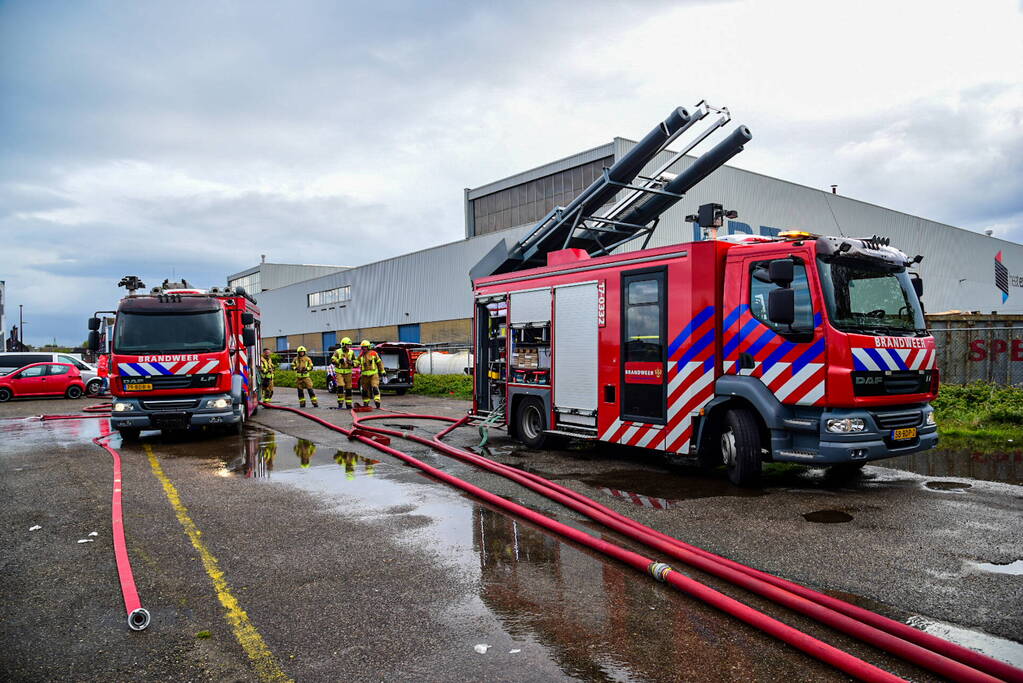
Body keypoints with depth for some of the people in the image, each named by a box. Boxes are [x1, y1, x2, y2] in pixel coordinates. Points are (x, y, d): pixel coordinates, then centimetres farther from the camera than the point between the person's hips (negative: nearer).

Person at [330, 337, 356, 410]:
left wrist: (352, 363, -10)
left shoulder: (351, 352, 7)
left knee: (348, 389, 5)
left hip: (348, 372, 3)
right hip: (339, 372, -3)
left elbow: (356, 362, 11)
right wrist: (339, 360, -22)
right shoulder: (338, 352, -2)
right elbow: (332, 360, -8)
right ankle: (340, 403, -8)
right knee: (340, 387, -16)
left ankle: (348, 404, 14)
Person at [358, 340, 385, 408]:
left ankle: (377, 401, -21)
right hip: (365, 375, 4)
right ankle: (365, 403, 19)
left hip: (374, 374, -3)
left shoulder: (374, 353, 2)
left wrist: (382, 371, 4)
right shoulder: (361, 355, 10)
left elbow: (379, 362, 6)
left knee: (375, 387, -17)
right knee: (365, 390, 8)